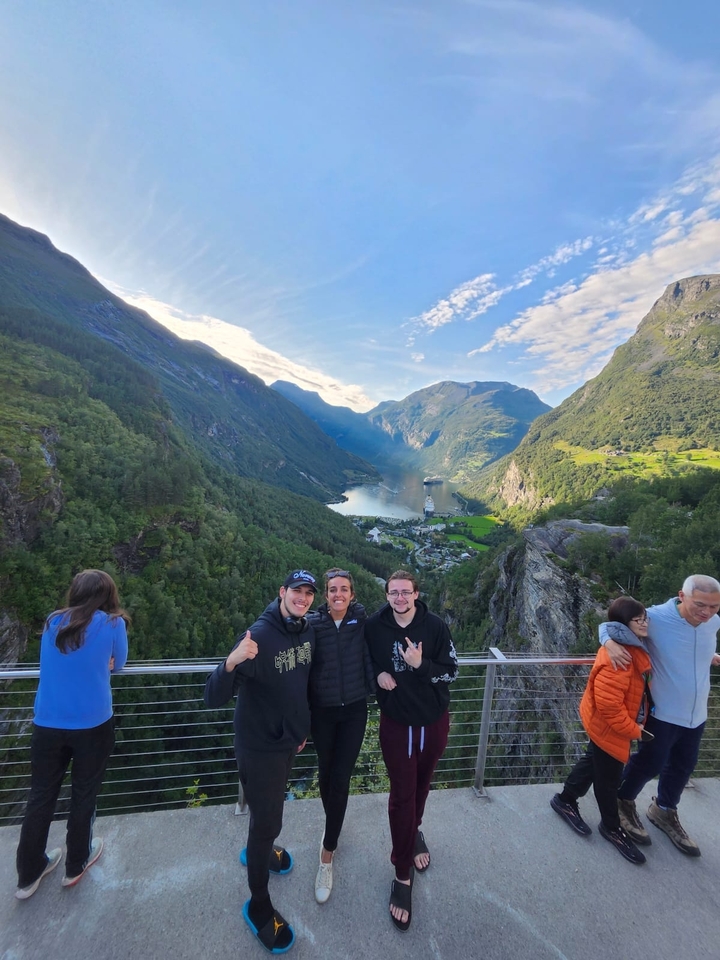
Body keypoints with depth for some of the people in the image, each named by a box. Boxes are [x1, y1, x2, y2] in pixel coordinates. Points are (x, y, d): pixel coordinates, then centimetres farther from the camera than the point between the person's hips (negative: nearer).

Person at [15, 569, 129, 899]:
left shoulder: (53, 622, 1)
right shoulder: (112, 624, -11)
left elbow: (56, 665, 15)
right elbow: (117, 664, 2)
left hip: (47, 725, 3)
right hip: (93, 725, -3)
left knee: (40, 796, 20)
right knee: (84, 794, 18)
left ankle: (28, 875, 37)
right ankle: (75, 865, 38)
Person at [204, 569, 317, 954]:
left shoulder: (308, 630, -9)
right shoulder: (260, 635, -32)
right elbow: (214, 698, -34)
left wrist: (303, 727, 15)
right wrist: (232, 661, -54)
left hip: (289, 740, 7)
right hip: (260, 746, -6)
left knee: (270, 808, 29)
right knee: (267, 820, 10)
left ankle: (258, 850, 59)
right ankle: (259, 908, 36)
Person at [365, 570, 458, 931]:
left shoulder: (435, 626, -17)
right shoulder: (374, 626, -14)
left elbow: (451, 671, -12)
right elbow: (365, 660, 3)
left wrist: (420, 665, -28)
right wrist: (377, 674, -17)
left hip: (433, 722, 1)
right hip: (396, 723, -1)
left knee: (421, 784, 24)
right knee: (401, 795, 7)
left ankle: (414, 831, 54)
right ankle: (402, 874, 29)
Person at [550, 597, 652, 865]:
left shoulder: (633, 647, -2)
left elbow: (636, 690, 16)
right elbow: (609, 704, -31)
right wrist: (633, 730, -18)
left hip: (608, 725, 9)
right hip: (609, 727, -9)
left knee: (593, 763, 24)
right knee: (608, 778, 13)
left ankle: (565, 800, 43)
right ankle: (611, 827, 36)